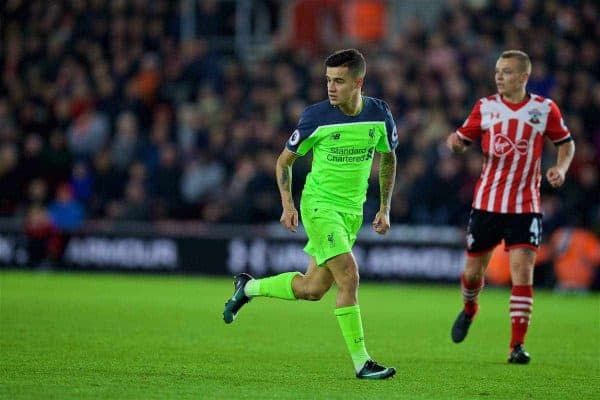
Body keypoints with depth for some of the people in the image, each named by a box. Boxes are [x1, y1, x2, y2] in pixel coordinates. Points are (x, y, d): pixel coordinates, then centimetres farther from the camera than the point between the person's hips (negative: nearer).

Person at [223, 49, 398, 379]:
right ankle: (361, 362, -12)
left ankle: (249, 287, 33)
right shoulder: (316, 117, -13)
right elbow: (284, 160, 1)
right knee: (349, 277, -18)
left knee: (312, 289, 9)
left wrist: (385, 208, 10)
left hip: (352, 211, 5)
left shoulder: (379, 115, -4)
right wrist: (288, 204, -8)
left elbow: (388, 158, 14)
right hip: (319, 204, -5)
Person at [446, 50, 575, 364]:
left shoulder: (545, 109, -1)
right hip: (486, 204, 2)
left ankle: (517, 345, -9)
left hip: (525, 206, -2)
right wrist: (454, 143, -16)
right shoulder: (485, 107, 2)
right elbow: (463, 140, 8)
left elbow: (566, 143, 11)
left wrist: (560, 168, -7)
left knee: (523, 270, -13)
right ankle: (469, 310, 43)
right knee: (473, 271, 8)